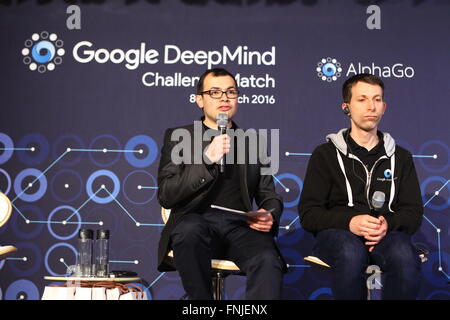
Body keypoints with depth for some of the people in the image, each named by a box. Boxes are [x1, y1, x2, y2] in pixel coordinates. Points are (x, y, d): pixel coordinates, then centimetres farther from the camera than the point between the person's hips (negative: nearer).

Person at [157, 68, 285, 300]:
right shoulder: (178, 137, 13)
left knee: (268, 261, -32)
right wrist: (207, 159, -12)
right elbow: (166, 196, 0)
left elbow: (270, 196, 21)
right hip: (195, 221, -1)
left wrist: (270, 216, -4)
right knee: (190, 229, -37)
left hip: (240, 227, 2)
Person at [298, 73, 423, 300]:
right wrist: (349, 222, -16)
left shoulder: (401, 158, 20)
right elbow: (308, 213, 3)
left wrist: (388, 224, -11)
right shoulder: (325, 154, 12)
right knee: (351, 254, -38)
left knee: (405, 257, -35)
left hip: (387, 234, 2)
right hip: (337, 233, -2)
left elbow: (413, 212, 13)